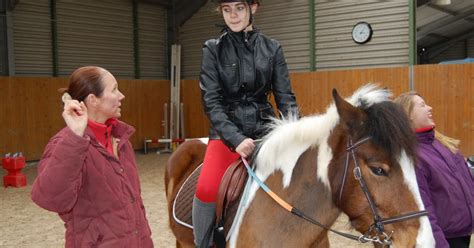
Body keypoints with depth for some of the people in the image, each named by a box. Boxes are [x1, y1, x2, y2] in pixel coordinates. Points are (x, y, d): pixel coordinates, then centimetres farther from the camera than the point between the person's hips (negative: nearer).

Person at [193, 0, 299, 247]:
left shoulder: (272, 48, 5)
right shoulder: (213, 49, 0)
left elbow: (285, 97, 2)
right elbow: (211, 101, -7)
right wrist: (236, 138, -22)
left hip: (264, 129, 2)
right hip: (226, 132, -2)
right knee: (206, 189, -24)